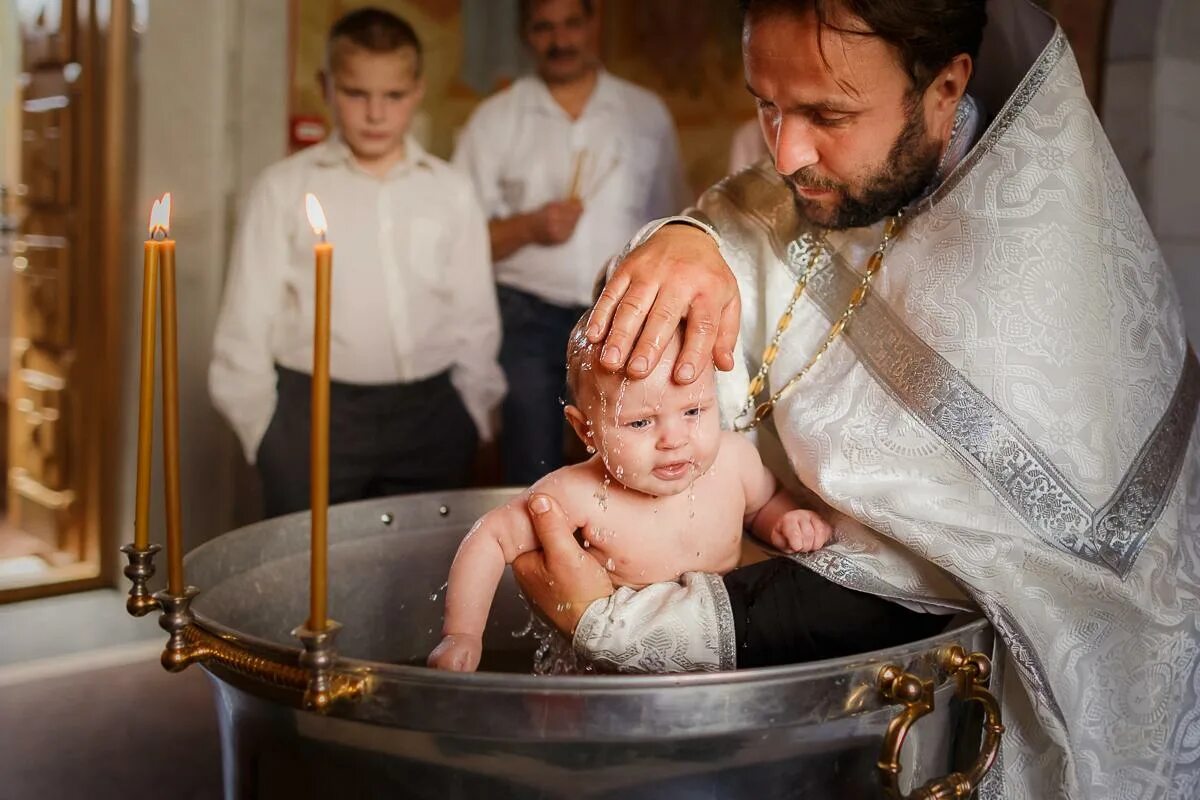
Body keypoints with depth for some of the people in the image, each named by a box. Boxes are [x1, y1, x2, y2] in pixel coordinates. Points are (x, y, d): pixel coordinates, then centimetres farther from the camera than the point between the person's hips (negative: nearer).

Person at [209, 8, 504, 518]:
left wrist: (472, 411, 8)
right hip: (314, 417, -2)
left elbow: (474, 316, 11)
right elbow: (248, 319, 1)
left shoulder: (451, 192, 5)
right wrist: (260, 424, 0)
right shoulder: (285, 189, -1)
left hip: (430, 417, 2)